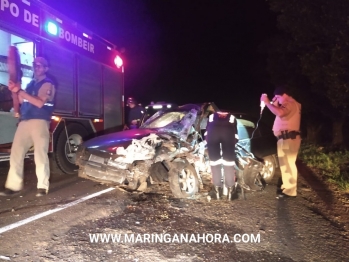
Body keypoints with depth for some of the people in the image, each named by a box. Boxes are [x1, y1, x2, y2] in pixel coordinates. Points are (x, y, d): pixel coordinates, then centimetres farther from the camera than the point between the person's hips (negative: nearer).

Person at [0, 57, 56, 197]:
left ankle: (42, 186, -1)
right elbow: (22, 101, 20)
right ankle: (13, 186, 4)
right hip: (24, 122, 7)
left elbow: (40, 103, -13)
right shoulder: (31, 84, 25)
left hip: (39, 121, -7)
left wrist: (20, 91, -15)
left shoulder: (47, 84, 2)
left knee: (40, 154, -7)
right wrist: (15, 90, 3)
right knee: (16, 153, 0)